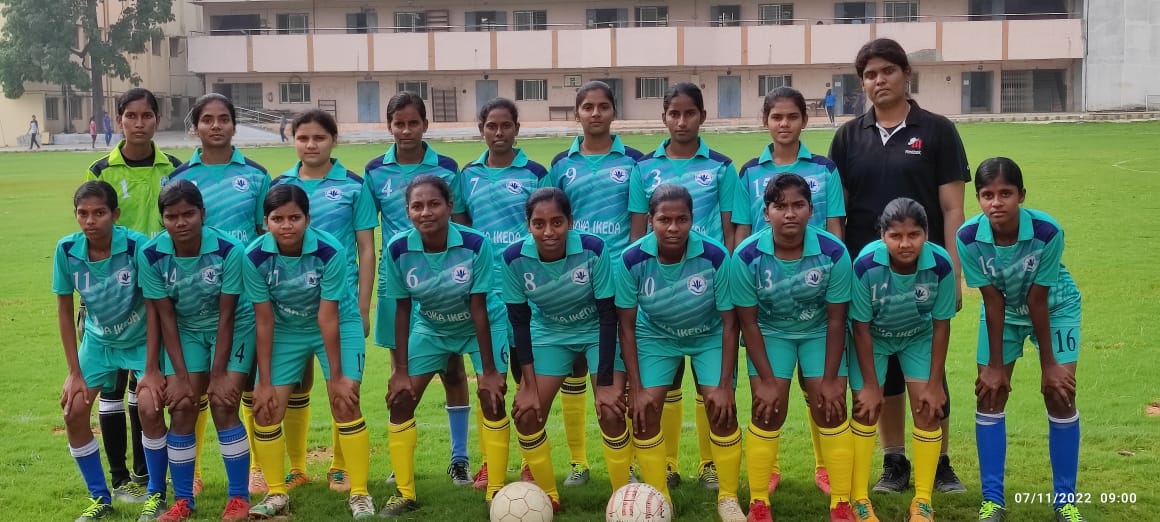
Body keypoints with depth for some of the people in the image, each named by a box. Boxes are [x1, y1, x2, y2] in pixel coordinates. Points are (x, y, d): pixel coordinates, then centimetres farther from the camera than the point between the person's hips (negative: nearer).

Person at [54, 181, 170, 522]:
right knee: (74, 412, -6)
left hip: (141, 340, -3)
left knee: (150, 408, -19)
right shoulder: (66, 250, -17)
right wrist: (74, 372, -6)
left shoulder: (138, 246, -26)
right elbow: (64, 311, -5)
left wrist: (152, 368, -18)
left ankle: (156, 494, 5)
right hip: (98, 340, 4)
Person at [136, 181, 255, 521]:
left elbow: (226, 315, -20)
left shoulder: (229, 250, -27)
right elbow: (165, 317, -13)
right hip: (185, 330, 3)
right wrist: (180, 374, -14)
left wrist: (218, 373, -18)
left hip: (233, 327, -3)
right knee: (181, 408, -4)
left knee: (223, 404, -12)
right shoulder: (151, 256, -19)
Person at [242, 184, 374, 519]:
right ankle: (276, 494, 16)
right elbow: (264, 322, -15)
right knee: (266, 409, -4)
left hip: (338, 326, -2)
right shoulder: (255, 257, -22)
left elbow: (328, 318, -23)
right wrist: (264, 382, -11)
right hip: (285, 331, 3)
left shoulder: (330, 251, -29)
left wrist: (336, 376, -18)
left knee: (344, 402, -13)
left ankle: (360, 494, 1)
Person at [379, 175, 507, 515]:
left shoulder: (475, 244, -30)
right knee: (400, 400, -2)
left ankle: (496, 492, 3)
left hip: (477, 329, -2)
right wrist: (400, 370, -10)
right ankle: (405, 493, 14)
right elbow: (402, 310, -13)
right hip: (430, 329, 3)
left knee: (493, 399, -13)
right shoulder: (398, 249, -23)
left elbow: (478, 308, -24)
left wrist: (488, 370, -20)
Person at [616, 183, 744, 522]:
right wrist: (635, 389, -14)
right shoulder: (632, 260, -26)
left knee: (722, 407, -14)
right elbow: (627, 326, -14)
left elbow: (729, 322, -17)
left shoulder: (715, 256, -29)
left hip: (709, 336, -1)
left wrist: (725, 385, -17)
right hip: (655, 335, 1)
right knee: (644, 409, -11)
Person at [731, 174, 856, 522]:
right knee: (768, 410, -10)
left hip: (819, 332, 1)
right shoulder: (747, 256, -24)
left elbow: (836, 319, -14)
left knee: (831, 409, -7)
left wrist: (831, 379, -12)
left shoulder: (833, 252, -24)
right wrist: (767, 380, -14)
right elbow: (748, 322, -14)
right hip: (769, 333, 0)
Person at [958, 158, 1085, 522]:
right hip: (1004, 310, 2)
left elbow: (1038, 302, -25)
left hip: (1055, 308, -1)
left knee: (1060, 396, -6)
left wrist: (1048, 364, -16)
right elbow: (993, 302, -21)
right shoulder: (969, 238, -29)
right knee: (989, 395, -3)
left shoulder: (1047, 232, -34)